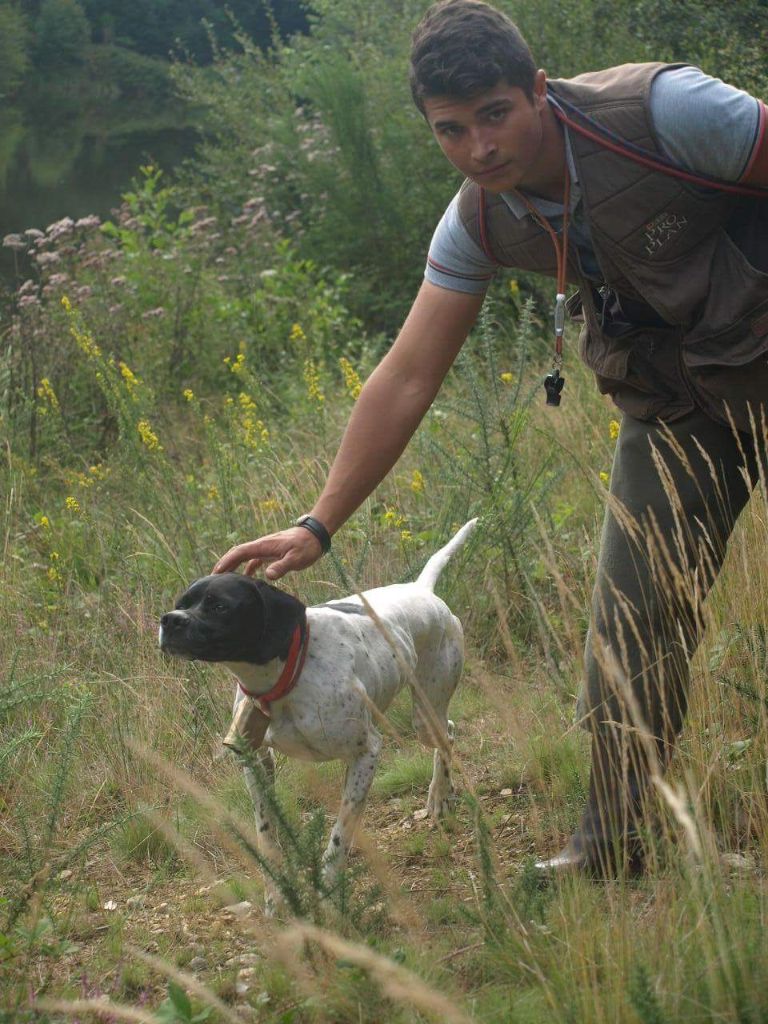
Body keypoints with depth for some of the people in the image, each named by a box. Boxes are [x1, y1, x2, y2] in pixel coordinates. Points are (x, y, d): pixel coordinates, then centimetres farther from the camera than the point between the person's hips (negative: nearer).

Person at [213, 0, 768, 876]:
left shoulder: (664, 109, -25)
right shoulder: (479, 224, -8)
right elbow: (406, 379, -3)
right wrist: (318, 526, -6)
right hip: (671, 403, 5)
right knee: (633, 621, 1)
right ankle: (611, 842, 9)